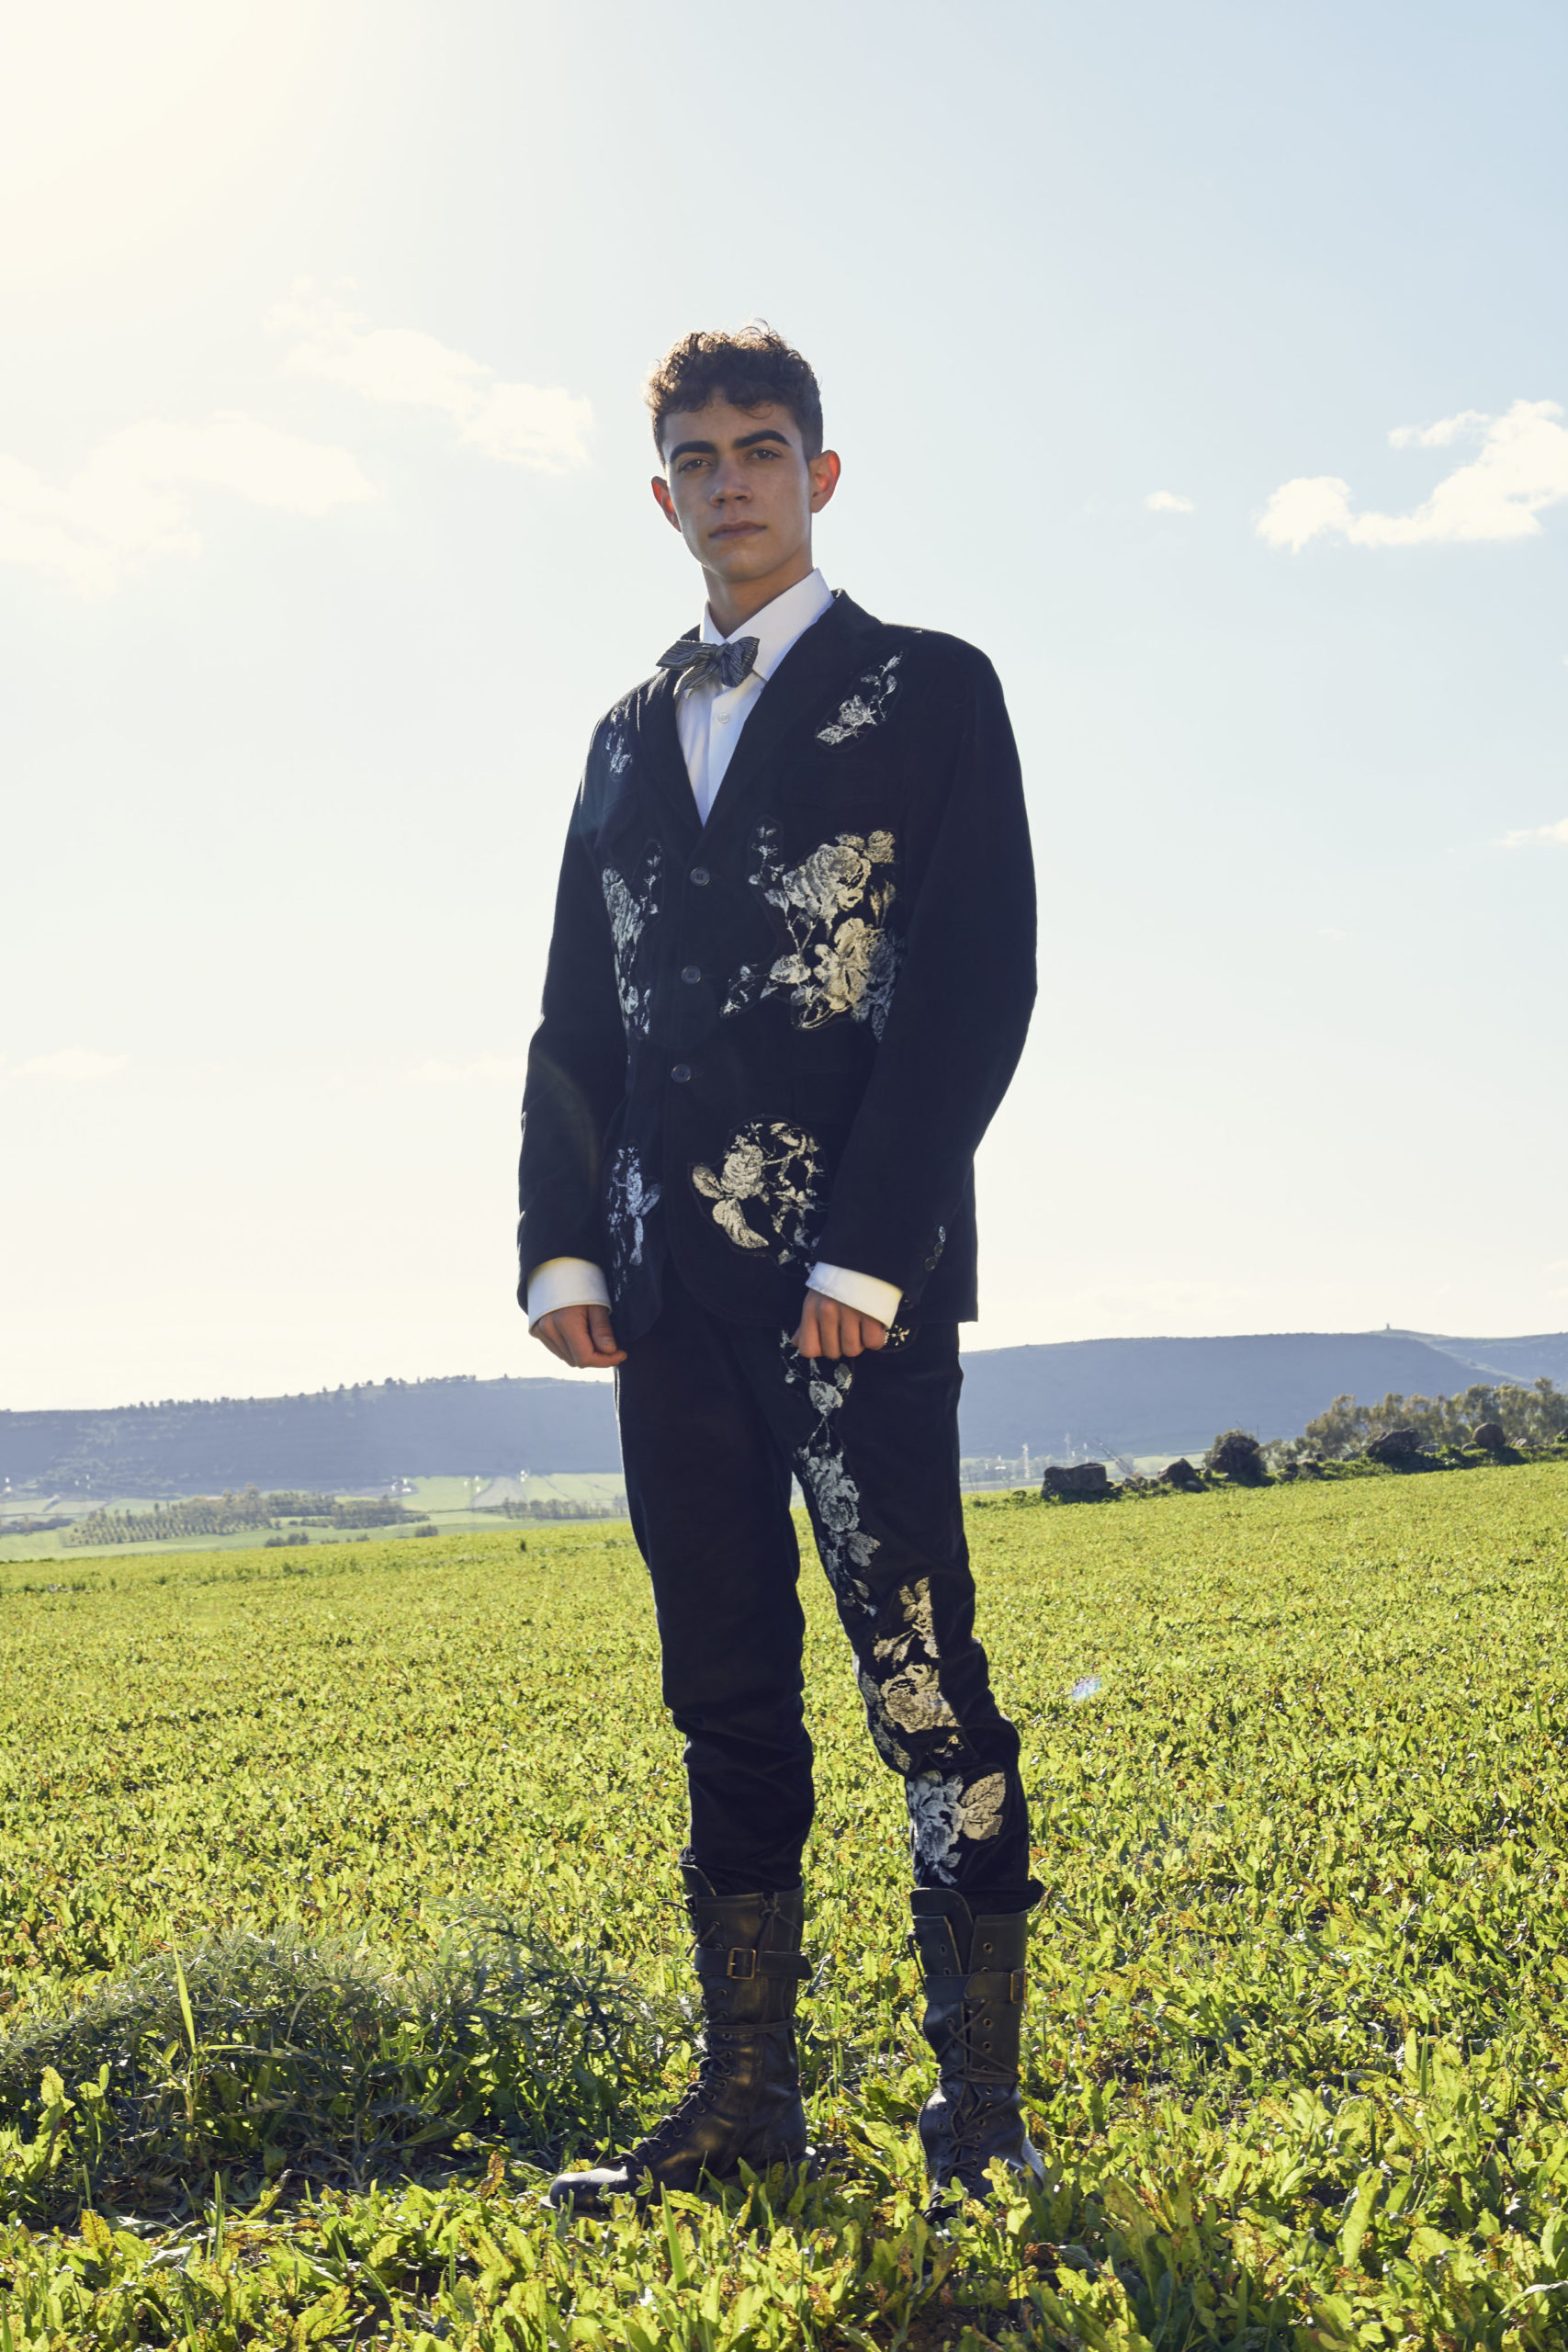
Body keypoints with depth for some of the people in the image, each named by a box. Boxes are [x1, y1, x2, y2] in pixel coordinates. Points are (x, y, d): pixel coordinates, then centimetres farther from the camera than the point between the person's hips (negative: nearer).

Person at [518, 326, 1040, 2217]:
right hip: (670, 1282, 6)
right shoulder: (628, 737, 21)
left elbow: (977, 985, -6)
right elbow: (576, 1017, 18)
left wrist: (867, 1249, -14)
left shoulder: (931, 692, 5)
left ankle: (981, 2117, 6)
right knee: (727, 1700, 9)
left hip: (855, 1274, -5)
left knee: (923, 1687, -5)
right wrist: (563, 1243, 4)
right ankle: (746, 2099, 17)